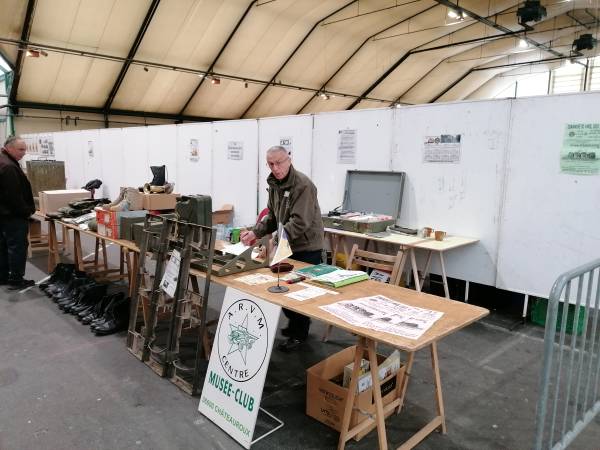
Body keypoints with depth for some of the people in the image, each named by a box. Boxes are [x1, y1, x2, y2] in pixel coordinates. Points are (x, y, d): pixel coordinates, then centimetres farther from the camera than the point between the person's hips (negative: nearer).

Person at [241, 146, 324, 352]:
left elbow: (300, 222, -28)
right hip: (287, 245, 8)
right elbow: (272, 217, 8)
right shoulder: (274, 184, 5)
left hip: (307, 247, -8)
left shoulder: (303, 185, -21)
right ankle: (294, 324, 37)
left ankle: (299, 334, 19)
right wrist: (255, 232, -8)